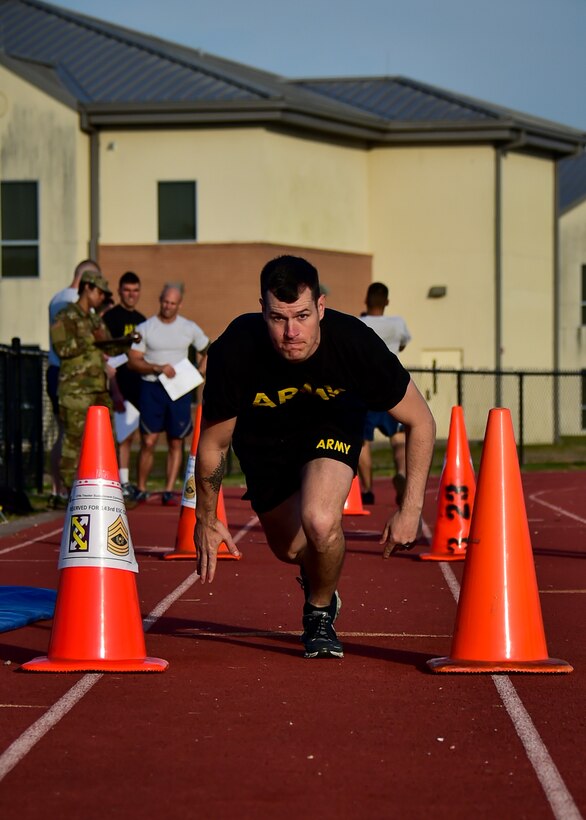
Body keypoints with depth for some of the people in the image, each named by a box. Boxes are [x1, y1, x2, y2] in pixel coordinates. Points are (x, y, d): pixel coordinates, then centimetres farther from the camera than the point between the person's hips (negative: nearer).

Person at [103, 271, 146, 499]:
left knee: (129, 435, 11)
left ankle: (125, 482, 16)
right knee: (123, 435, -8)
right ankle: (122, 483, -6)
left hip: (138, 386, 7)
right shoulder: (110, 317, -6)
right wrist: (115, 390, -18)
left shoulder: (141, 320, 16)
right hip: (121, 386, -7)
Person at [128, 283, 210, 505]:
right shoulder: (145, 328, 0)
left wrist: (199, 373, 4)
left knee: (176, 443, 2)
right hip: (151, 388, -2)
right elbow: (133, 361, -4)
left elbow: (207, 351, 20)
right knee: (148, 442, -6)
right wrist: (158, 368, -17)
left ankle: (169, 491, 6)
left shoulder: (190, 329, 6)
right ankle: (141, 490, 5)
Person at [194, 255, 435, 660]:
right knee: (290, 549, 9)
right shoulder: (234, 352, -34)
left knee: (320, 522, -28)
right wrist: (205, 520, -3)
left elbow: (421, 422, -18)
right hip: (263, 434, 2)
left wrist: (411, 509, -20)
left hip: (333, 424, -2)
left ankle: (321, 612, 3)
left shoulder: (355, 343, -34)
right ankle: (319, 580, 49)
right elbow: (213, 443, -14)